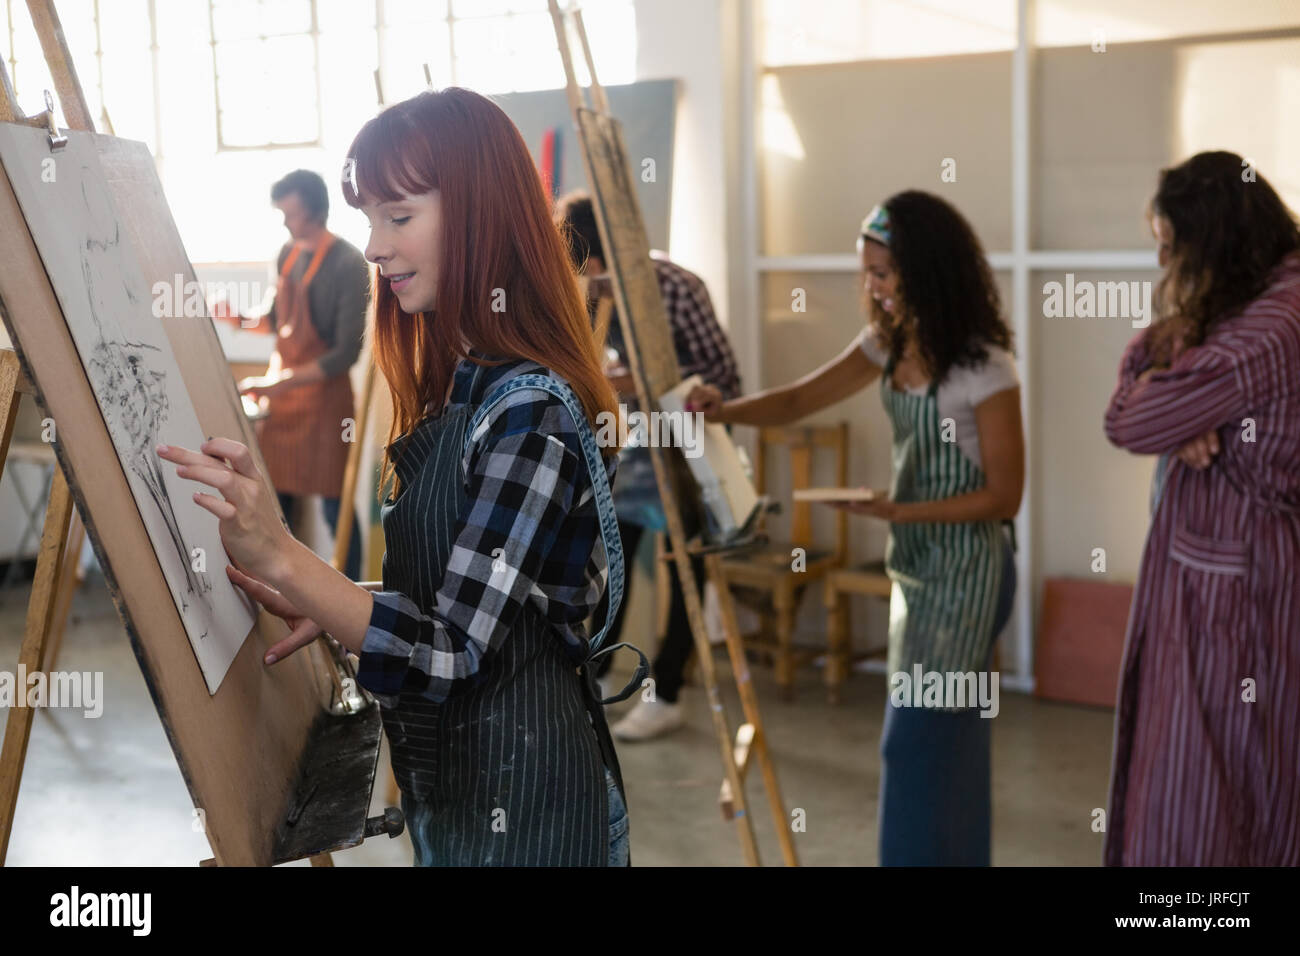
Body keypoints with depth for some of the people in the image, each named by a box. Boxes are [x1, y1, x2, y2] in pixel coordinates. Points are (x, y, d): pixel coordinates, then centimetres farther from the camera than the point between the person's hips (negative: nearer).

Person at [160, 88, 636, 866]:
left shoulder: (533, 413, -23)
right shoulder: (468, 387, 7)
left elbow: (454, 653, -24)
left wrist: (280, 555, -33)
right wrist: (332, 607, -1)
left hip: (513, 797, -9)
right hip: (454, 775, 9)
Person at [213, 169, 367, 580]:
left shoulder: (347, 264, -16)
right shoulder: (288, 253, 6)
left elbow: (347, 352, -19)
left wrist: (281, 382, -22)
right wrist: (241, 318, -1)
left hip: (323, 394, -7)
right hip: (280, 391, 7)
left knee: (334, 505, 0)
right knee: (276, 497, 11)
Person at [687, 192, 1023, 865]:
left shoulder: (983, 368, -19)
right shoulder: (890, 344, 4)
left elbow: (1004, 496, -16)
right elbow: (801, 399, 6)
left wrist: (898, 510, -23)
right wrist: (726, 412, -12)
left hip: (965, 572, -8)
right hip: (915, 564, 8)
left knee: (917, 740, -6)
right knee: (946, 736, 15)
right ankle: (955, 855, 26)